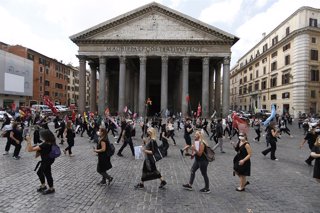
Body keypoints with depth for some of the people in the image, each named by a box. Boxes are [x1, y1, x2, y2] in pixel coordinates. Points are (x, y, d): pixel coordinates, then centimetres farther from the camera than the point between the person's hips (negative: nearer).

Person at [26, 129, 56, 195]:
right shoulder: (51, 143, -6)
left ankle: (51, 189, 31)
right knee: (39, 172, 26)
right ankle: (43, 186, 44)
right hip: (46, 161, 9)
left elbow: (30, 149, -31)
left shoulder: (45, 145, -33)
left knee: (47, 174, 10)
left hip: (46, 162, -9)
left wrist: (28, 140, -23)